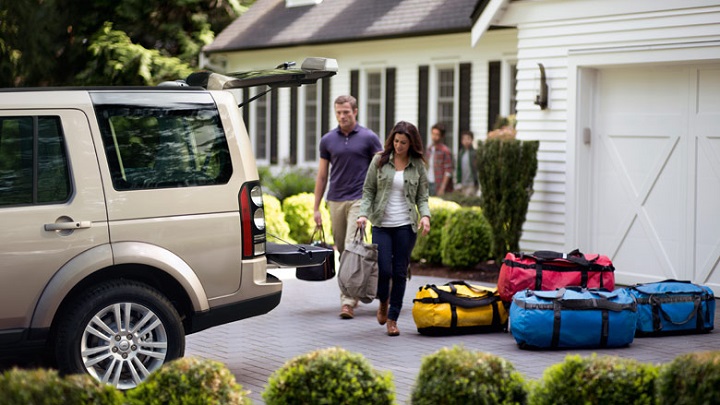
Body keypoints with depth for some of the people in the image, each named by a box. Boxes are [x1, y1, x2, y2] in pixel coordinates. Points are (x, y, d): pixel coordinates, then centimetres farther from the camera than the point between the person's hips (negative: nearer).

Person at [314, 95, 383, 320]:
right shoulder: (328, 140, 8)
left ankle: (348, 301, -16)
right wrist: (316, 208, 9)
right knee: (342, 250, 10)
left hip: (359, 200, -4)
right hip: (335, 200, 4)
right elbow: (322, 175, 12)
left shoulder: (369, 138, -2)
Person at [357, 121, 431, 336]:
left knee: (400, 272, 2)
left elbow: (422, 197, 8)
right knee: (384, 270, -8)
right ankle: (383, 302, 25)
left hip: (406, 225, 1)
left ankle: (393, 318, 13)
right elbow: (368, 191, 5)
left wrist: (425, 215, -11)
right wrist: (364, 214, -9)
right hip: (382, 224, -1)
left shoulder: (418, 165, 5)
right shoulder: (380, 161, 3)